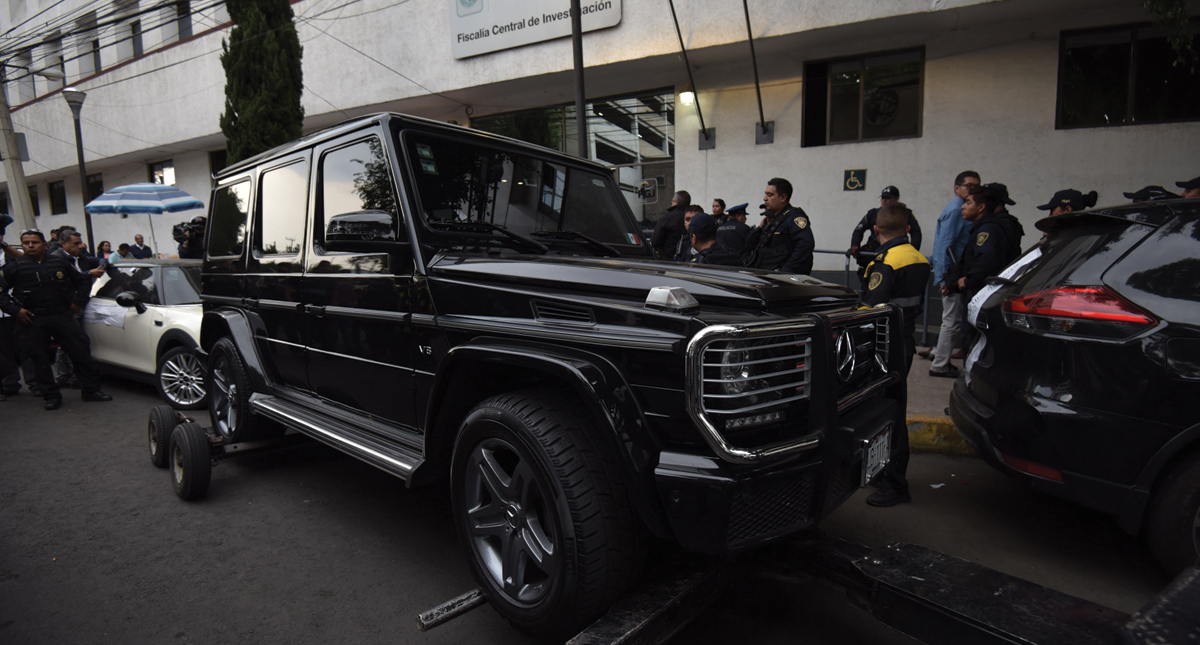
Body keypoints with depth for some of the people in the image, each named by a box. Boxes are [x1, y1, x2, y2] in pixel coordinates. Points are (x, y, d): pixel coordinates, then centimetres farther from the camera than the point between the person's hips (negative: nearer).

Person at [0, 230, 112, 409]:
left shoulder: (60, 262, 8)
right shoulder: (15, 267, 2)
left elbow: (81, 281, 19)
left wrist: (78, 302, 10)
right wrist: (15, 310, -9)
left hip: (62, 316, 1)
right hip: (32, 320, -1)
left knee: (81, 353, 0)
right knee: (41, 360, 4)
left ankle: (91, 390, 9)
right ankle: (51, 397, 13)